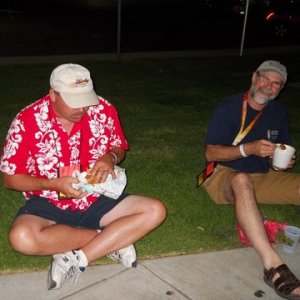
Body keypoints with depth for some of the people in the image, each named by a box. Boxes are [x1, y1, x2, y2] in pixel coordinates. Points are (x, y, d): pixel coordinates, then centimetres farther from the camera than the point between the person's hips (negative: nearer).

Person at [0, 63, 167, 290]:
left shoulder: (104, 110, -9)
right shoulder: (27, 121, -15)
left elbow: (119, 148, 8)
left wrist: (110, 157, -17)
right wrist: (56, 184, -22)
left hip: (96, 200, 2)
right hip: (48, 204, -2)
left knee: (156, 211, -17)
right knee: (22, 238, -35)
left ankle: (76, 260, -21)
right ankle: (114, 239, -16)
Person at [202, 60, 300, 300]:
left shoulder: (278, 112, 9)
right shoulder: (228, 108, -8)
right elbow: (211, 153, -13)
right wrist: (249, 149, -26)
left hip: (263, 177, 6)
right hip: (225, 176, -6)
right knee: (242, 181, -41)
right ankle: (273, 265, -51)